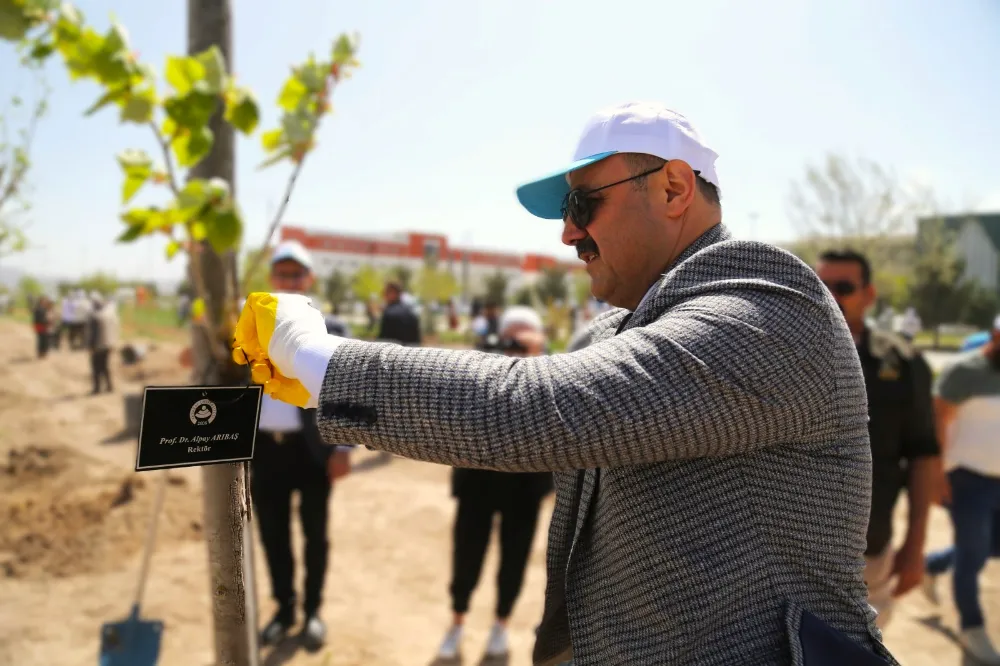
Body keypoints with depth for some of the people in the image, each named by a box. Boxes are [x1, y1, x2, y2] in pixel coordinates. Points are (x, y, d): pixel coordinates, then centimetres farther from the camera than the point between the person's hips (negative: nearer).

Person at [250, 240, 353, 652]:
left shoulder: (330, 329, -3)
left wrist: (342, 447, -14)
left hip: (312, 448, -3)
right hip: (265, 447, 3)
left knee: (315, 535, 13)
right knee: (272, 534, 15)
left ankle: (312, 612, 32)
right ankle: (284, 609, 35)